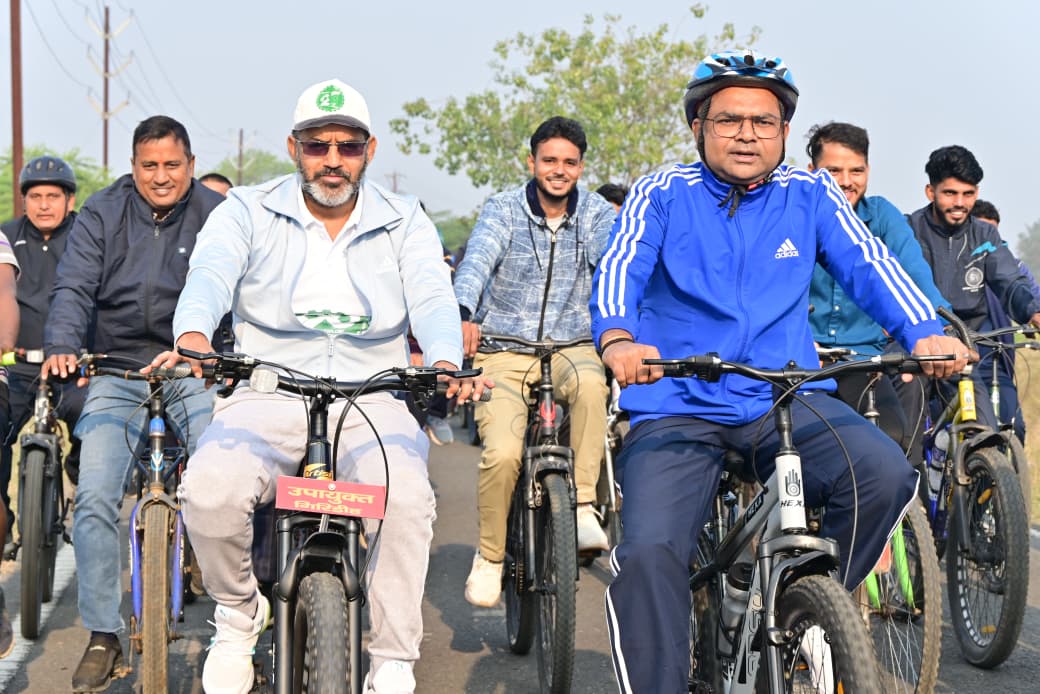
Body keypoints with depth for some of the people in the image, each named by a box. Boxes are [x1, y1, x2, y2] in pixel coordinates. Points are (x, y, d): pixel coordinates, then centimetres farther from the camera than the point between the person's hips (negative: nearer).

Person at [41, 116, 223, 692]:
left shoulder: (216, 216, 1)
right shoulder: (102, 214, 4)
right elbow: (74, 288, -5)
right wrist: (61, 347, -24)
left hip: (195, 372, -1)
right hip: (117, 372, 1)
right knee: (95, 499, -11)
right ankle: (102, 638, 0)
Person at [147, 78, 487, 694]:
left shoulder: (405, 221, 11)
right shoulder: (247, 211, 9)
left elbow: (433, 297, -6)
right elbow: (211, 274, -11)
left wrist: (446, 364, -30)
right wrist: (193, 337, -35)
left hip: (373, 404, 0)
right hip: (268, 398, 0)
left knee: (406, 495, -33)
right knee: (211, 489, -31)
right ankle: (240, 610, 1)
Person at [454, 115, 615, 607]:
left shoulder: (597, 215, 3)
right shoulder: (503, 210, -2)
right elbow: (477, 260, -21)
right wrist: (463, 314, -42)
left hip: (570, 347, 1)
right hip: (504, 352, -1)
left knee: (590, 382, -36)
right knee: (502, 453, -23)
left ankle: (583, 507, -25)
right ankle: (490, 555, 2)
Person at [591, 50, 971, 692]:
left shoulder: (812, 195, 8)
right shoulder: (662, 195, 3)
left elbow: (868, 265, -4)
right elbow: (621, 268, -12)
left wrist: (925, 332, -24)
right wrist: (618, 339, -34)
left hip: (789, 401, 2)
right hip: (679, 409, -1)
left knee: (884, 473, -25)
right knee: (650, 554, -23)